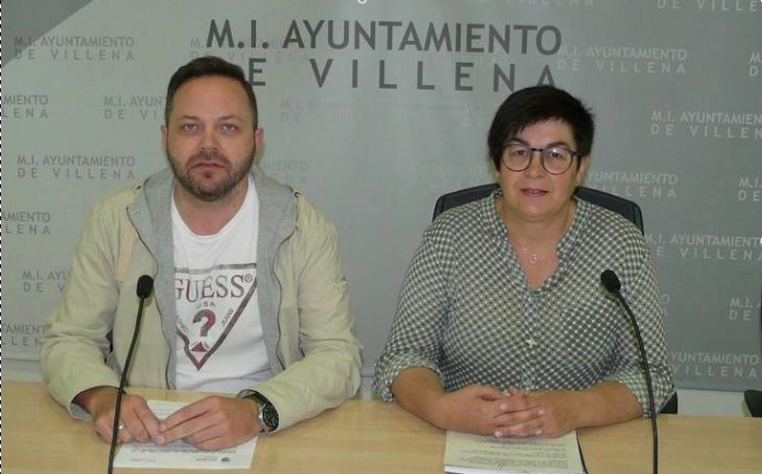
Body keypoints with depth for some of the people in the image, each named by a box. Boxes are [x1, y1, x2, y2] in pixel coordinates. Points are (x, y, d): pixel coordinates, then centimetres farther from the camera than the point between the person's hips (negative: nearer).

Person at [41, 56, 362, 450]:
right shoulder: (115, 220, 0)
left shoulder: (301, 226, -5)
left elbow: (338, 356, -9)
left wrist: (256, 410, -27)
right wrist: (100, 397, -18)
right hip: (145, 437, 1)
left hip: (267, 438, 0)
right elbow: (67, 340, 4)